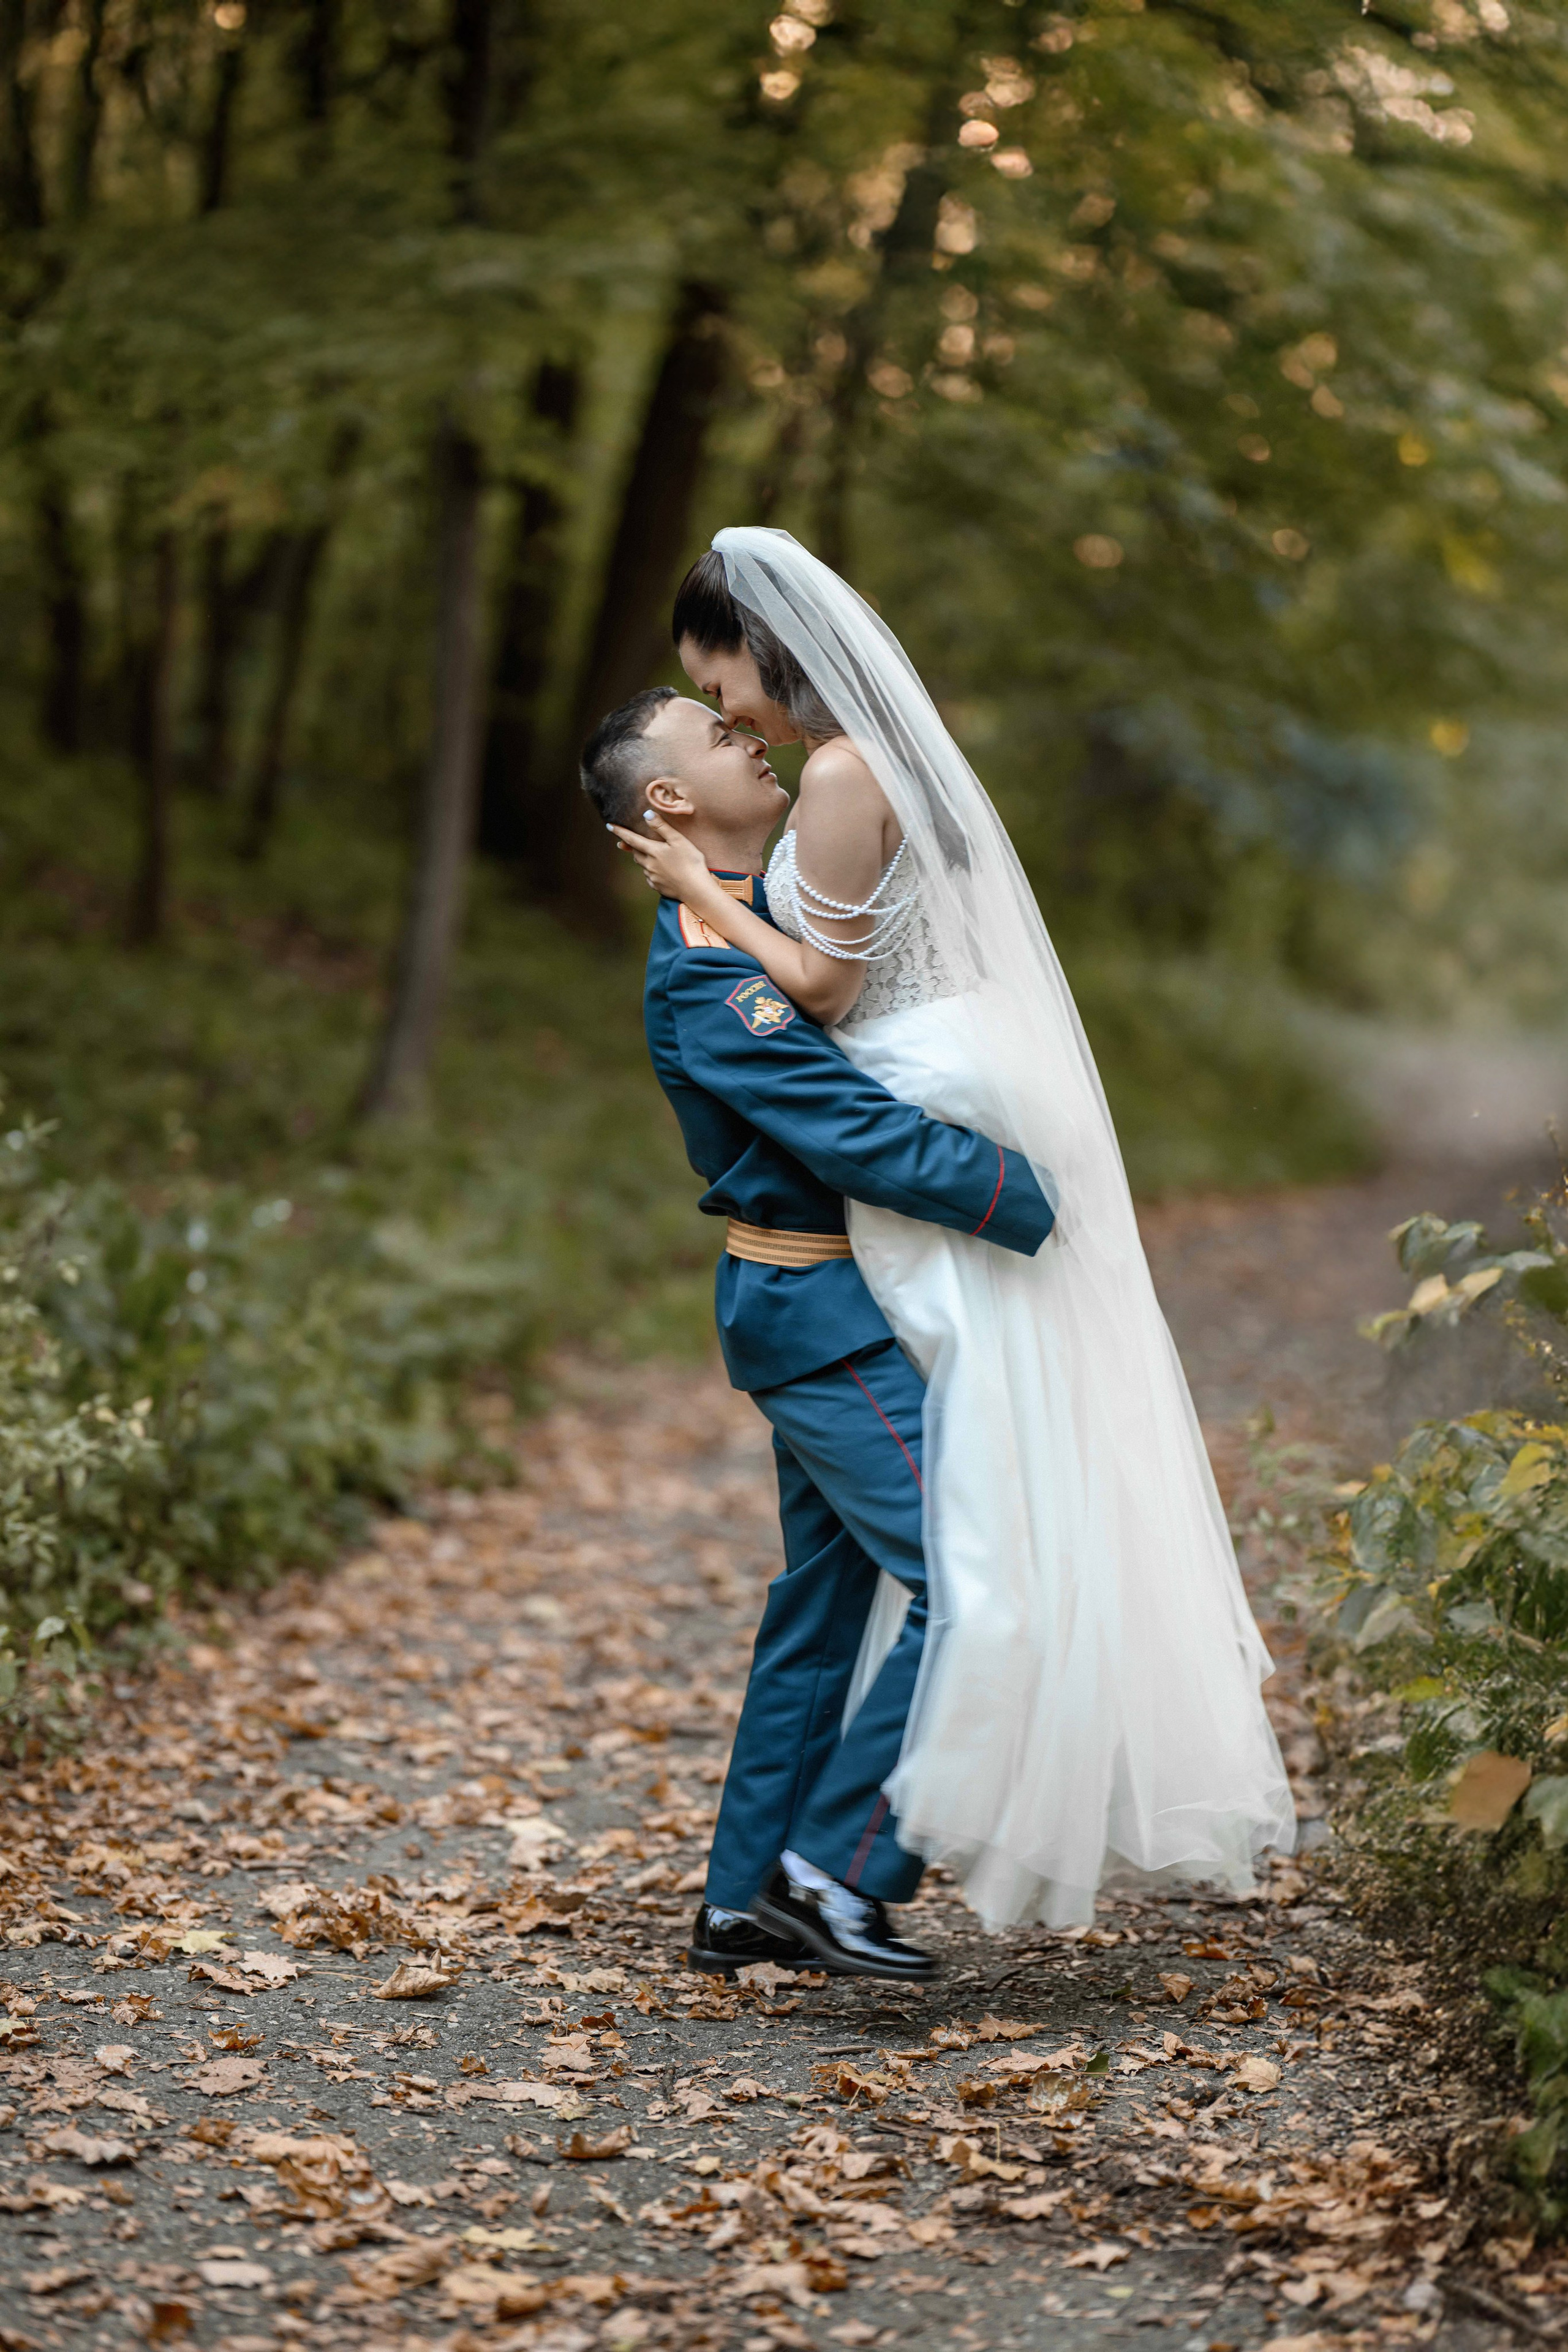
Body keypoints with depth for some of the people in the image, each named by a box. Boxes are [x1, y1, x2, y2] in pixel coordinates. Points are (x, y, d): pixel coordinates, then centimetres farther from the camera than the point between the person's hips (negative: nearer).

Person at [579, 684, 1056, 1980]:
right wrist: (1044, 1206, -19)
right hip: (824, 1318, -10)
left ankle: (748, 1898, 23)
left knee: (826, 1600, 15)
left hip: (825, 1312, 10)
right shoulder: (706, 972, -19)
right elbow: (866, 1138, -24)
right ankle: (835, 1868, -3)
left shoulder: (765, 910, 12)